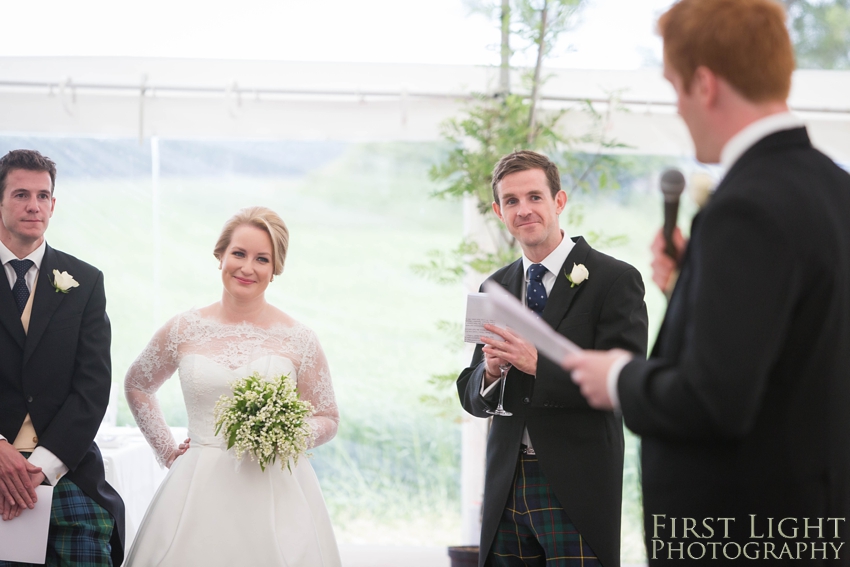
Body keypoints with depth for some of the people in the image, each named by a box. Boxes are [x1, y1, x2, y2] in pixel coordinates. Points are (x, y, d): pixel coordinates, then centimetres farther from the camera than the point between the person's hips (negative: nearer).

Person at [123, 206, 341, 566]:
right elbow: (136, 387, 20)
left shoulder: (298, 340, 1)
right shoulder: (184, 331, 4)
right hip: (200, 493, 1)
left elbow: (327, 420, 9)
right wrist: (167, 450, 13)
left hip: (274, 491, -1)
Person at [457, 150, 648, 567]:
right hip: (505, 488, 5)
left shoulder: (615, 279, -5)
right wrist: (490, 371, -9)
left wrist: (539, 364, -20)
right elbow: (471, 397, 14)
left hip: (576, 490, -5)